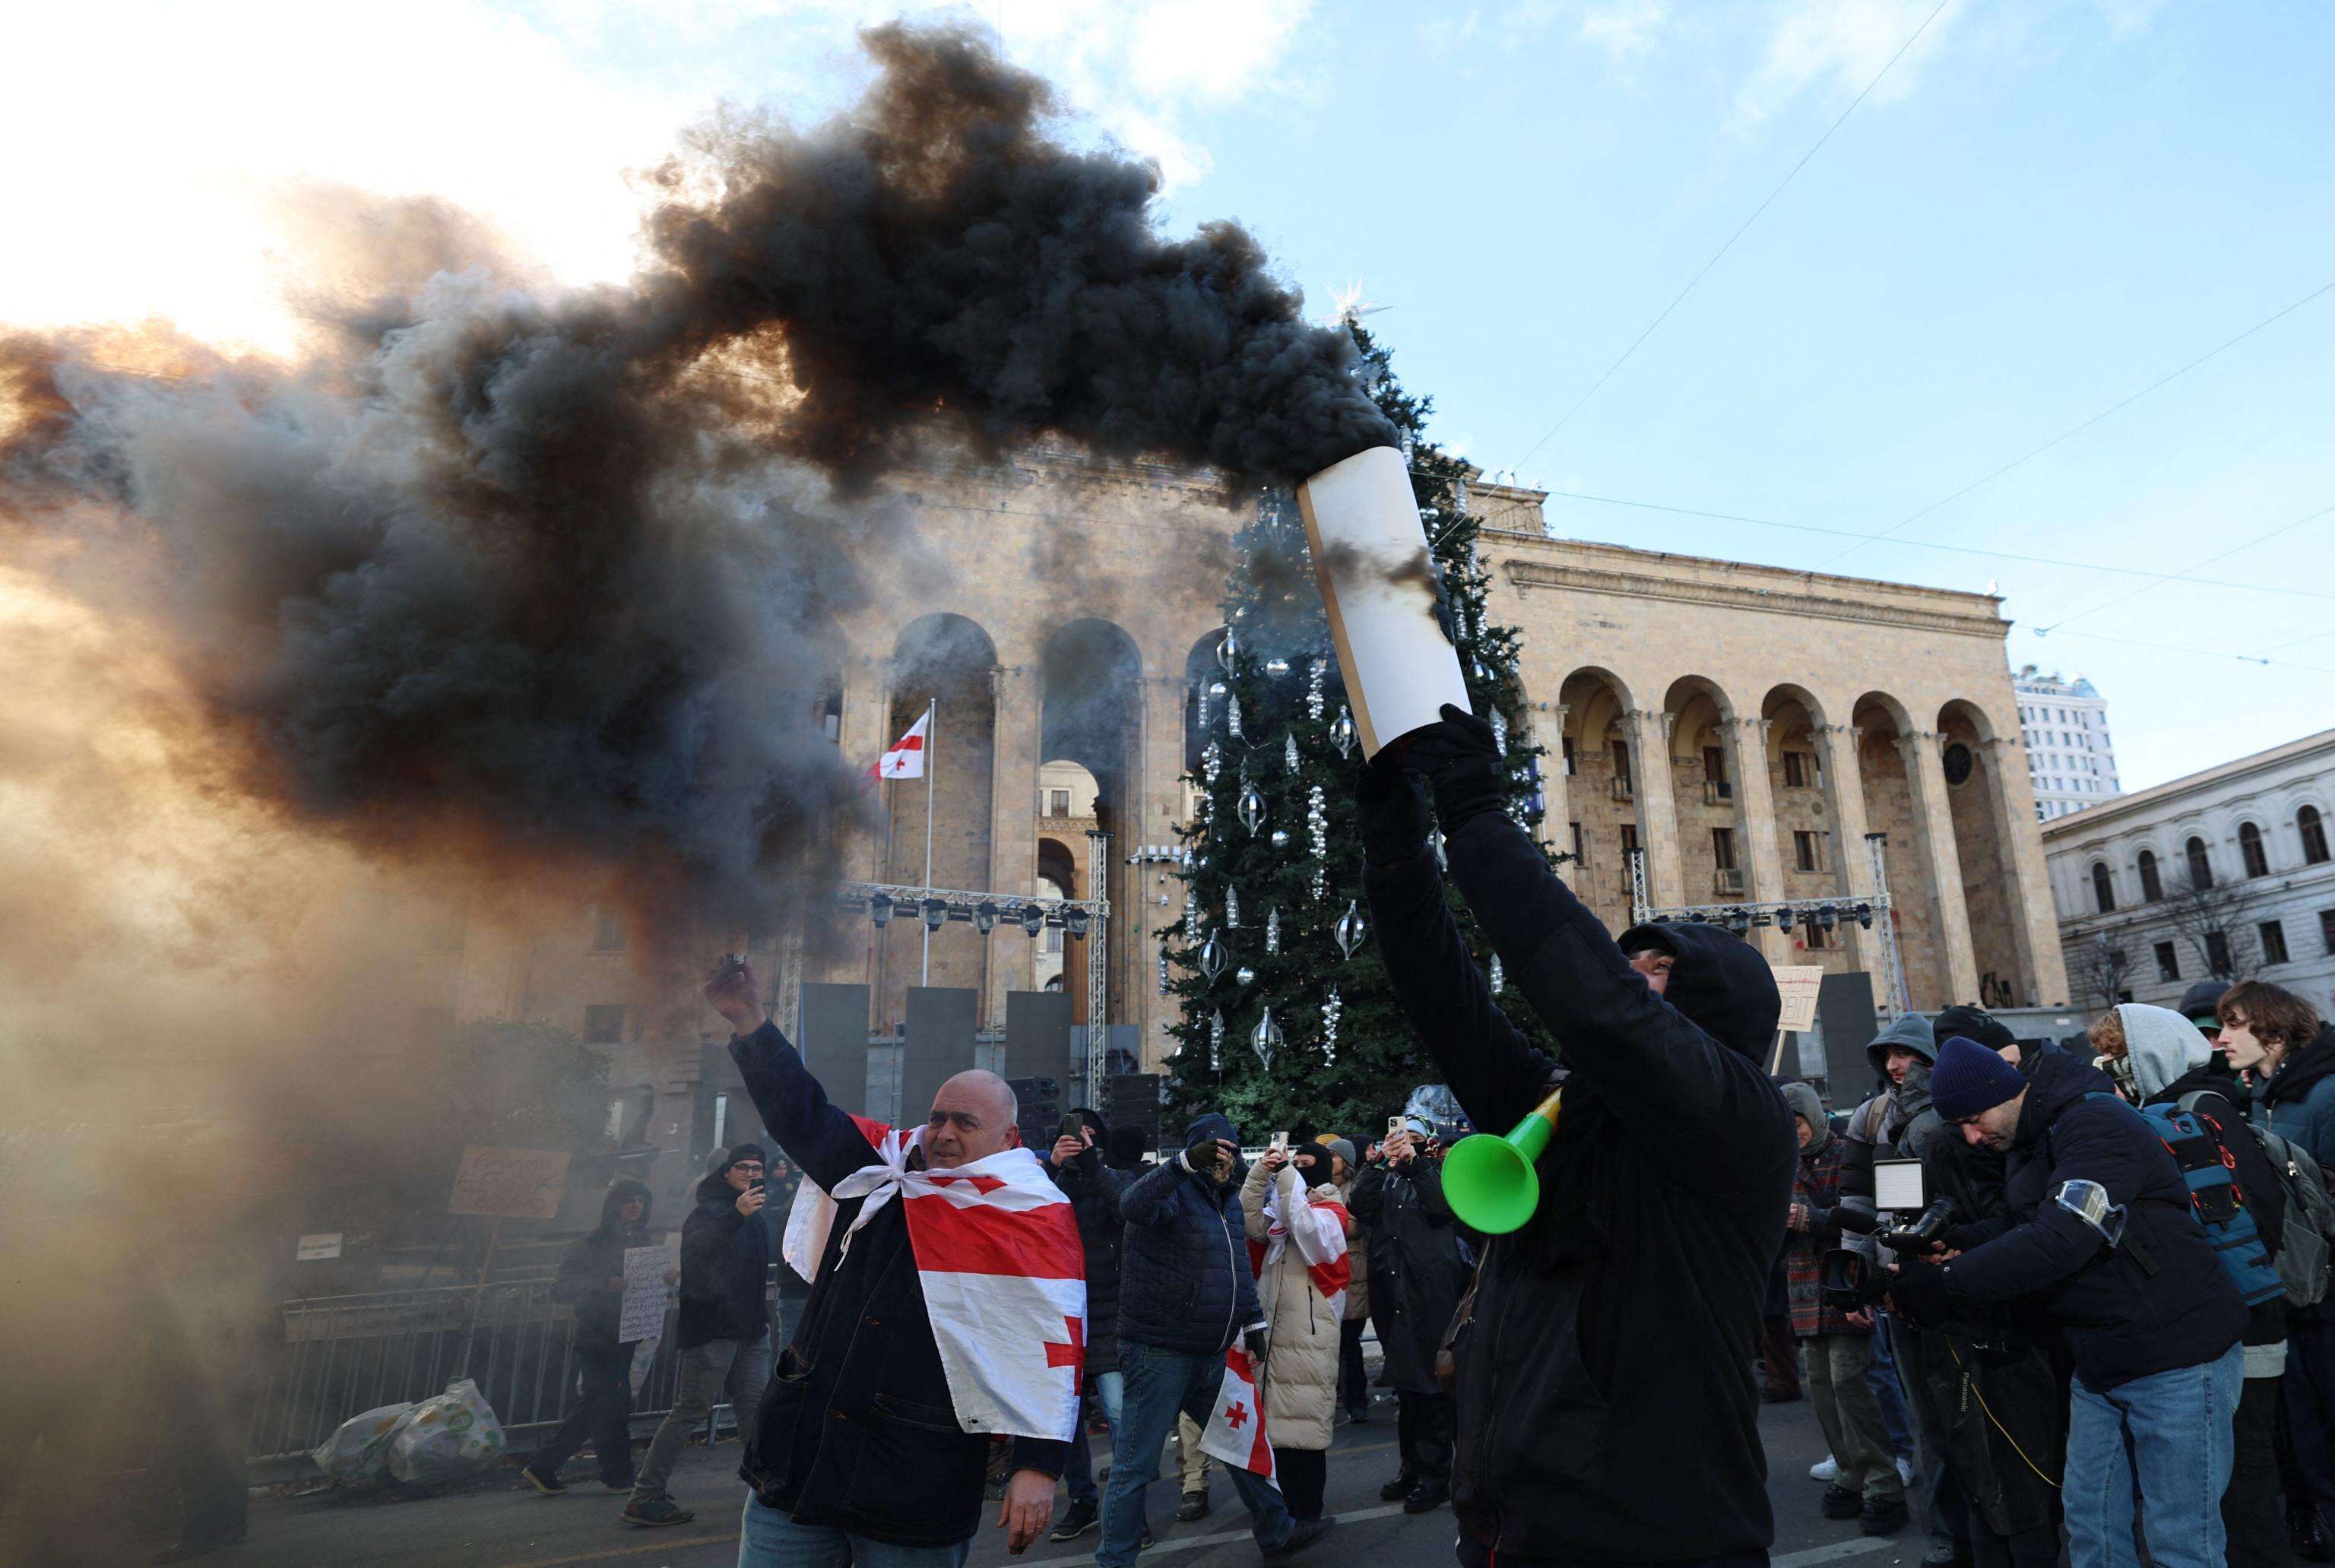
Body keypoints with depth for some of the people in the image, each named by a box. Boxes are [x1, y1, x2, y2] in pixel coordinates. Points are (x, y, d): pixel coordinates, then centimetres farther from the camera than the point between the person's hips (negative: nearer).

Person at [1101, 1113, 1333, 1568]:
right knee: (1135, 1466, 0)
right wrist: (1187, 1163, -47)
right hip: (1159, 1355, -8)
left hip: (1211, 1357, 8)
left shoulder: (1228, 1198, 14)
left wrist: (1253, 1321, 19)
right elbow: (1133, 1205, -37)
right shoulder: (1170, 1190, -12)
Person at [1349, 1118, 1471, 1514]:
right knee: (1405, 1383, 13)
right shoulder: (1383, 1179, 15)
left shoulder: (1437, 1172, 7)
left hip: (1432, 1291, -4)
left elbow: (1443, 1207, -13)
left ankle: (1435, 1475, 7)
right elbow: (1359, 1207, -3)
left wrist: (1414, 1162, -15)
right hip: (1392, 1293, 4)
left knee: (1431, 1384, -3)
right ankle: (1412, 1466, 25)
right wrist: (1379, 1161, -9)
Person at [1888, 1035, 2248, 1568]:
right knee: (2090, 1523, 15)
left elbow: (2061, 1241, -31)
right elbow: (2016, 1227, 14)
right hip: (2099, 1360, 9)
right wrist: (1950, 1242, -6)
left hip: (2177, 1360, -9)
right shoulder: (2025, 1142, 9)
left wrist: (1947, 1286, -29)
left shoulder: (2095, 1125, -21)